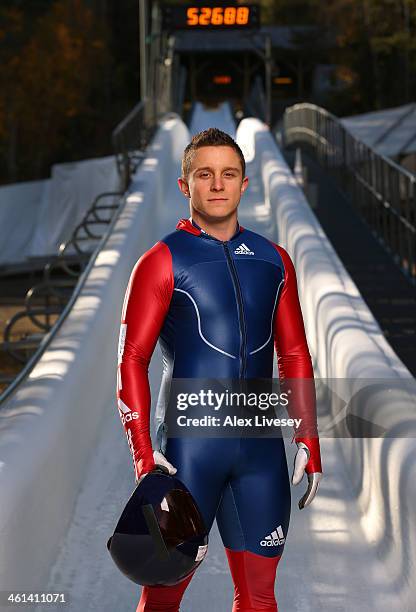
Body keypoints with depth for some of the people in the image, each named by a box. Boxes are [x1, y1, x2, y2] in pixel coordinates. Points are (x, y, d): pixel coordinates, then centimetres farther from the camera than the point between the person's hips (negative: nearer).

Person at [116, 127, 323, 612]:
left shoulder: (273, 261, 12)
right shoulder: (163, 261, -2)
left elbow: (294, 355, 16)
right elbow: (132, 360, -6)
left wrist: (309, 442, 10)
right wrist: (143, 454, -14)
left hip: (261, 447, 4)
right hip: (188, 447, -4)